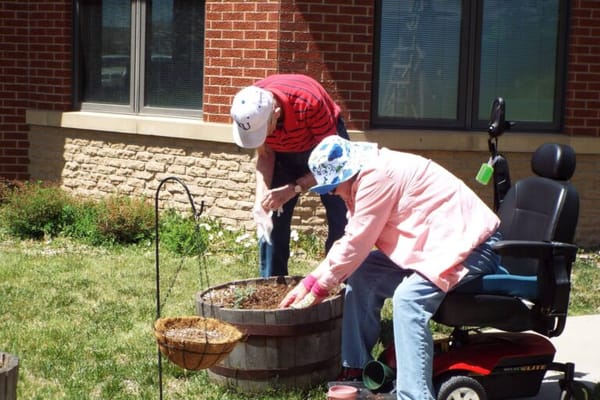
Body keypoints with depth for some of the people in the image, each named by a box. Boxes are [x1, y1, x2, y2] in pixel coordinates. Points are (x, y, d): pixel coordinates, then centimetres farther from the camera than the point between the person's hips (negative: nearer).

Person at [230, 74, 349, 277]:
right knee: (272, 219, -1)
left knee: (341, 221, -13)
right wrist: (262, 195, -28)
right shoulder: (248, 113, -28)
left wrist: (293, 189, -39)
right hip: (283, 153, 4)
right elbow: (265, 156, -11)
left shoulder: (309, 102, -41)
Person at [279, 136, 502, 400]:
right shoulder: (366, 178, 12)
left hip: (470, 242, -11)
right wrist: (308, 282, 8)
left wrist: (319, 289, -7)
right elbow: (349, 242, 15)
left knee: (408, 297, -31)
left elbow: (357, 243, -18)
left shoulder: (377, 176, -20)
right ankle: (356, 371, 10)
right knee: (361, 275, 6)